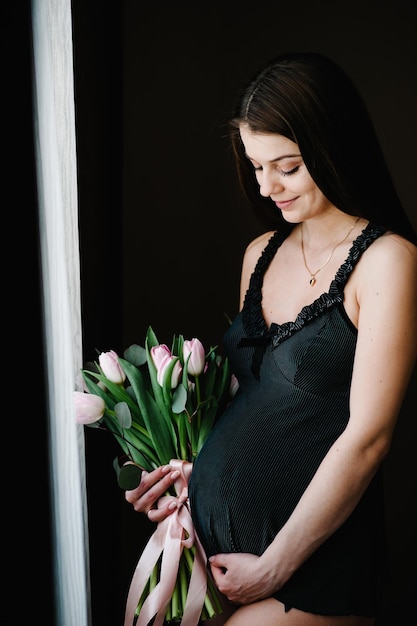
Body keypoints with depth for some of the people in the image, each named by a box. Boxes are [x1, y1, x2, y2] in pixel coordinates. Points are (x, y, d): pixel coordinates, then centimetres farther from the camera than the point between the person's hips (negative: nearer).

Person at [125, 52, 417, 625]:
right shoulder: (262, 253, 7)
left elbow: (367, 436, -17)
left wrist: (273, 567, -13)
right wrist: (186, 469, 1)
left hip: (312, 557, -5)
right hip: (212, 525, 6)